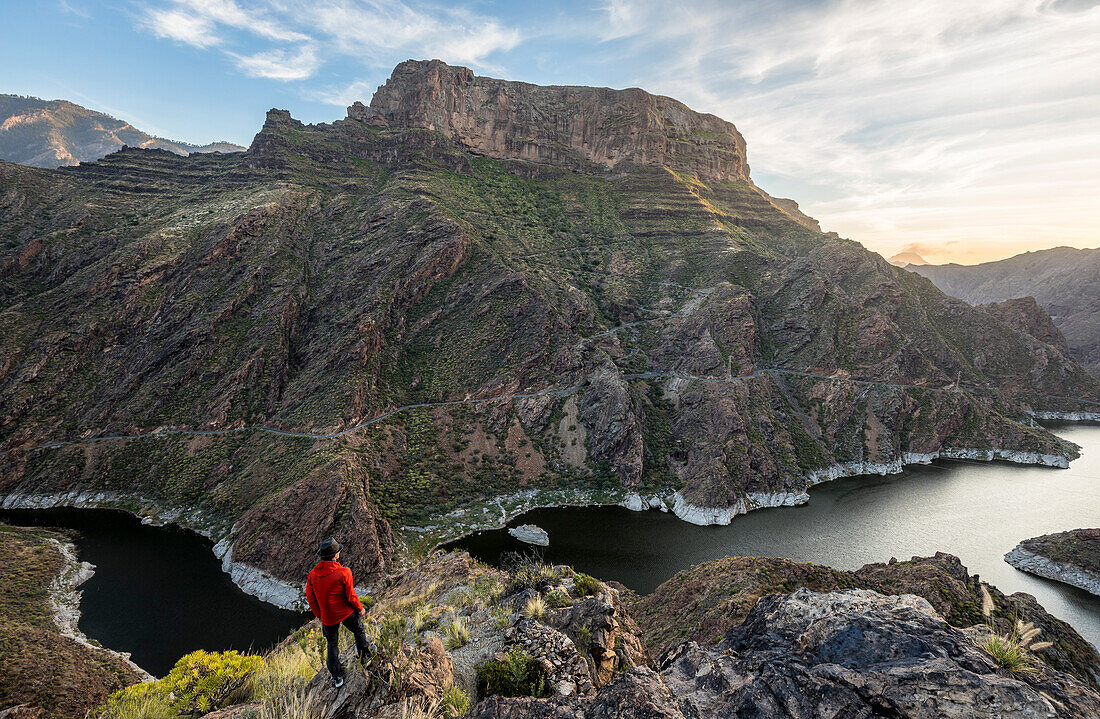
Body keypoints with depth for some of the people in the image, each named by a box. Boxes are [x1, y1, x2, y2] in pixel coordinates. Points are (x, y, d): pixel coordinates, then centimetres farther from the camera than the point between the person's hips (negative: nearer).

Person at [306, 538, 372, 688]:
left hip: (327, 618, 3)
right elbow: (351, 596, -18)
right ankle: (364, 656, 44)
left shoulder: (312, 574, -13)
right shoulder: (343, 572, -26)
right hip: (347, 613, -3)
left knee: (332, 644, 20)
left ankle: (337, 677, 31)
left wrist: (319, 615, 14)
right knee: (359, 632, 25)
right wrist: (360, 608, 1)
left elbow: (310, 598, -2)